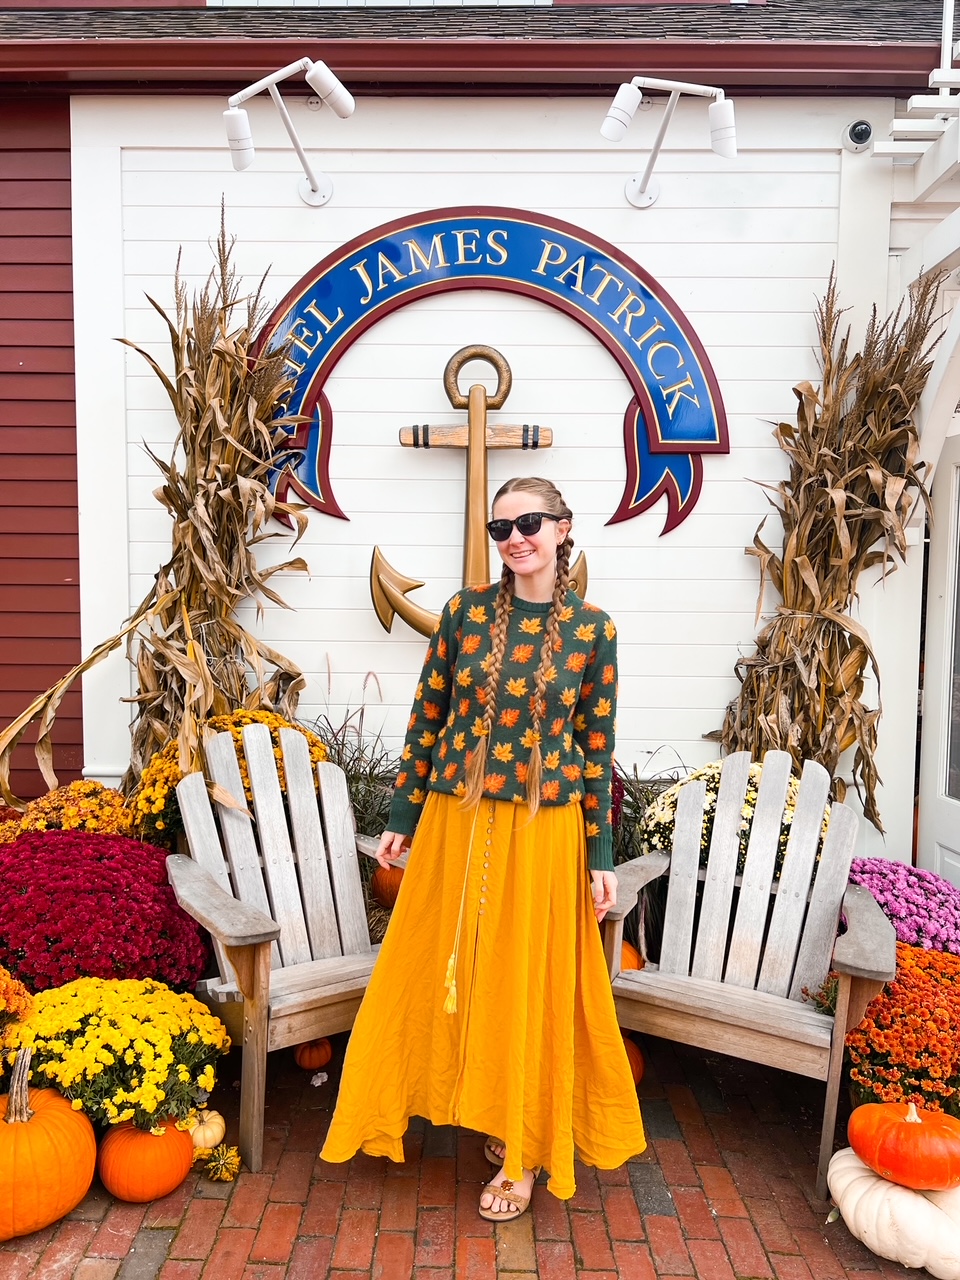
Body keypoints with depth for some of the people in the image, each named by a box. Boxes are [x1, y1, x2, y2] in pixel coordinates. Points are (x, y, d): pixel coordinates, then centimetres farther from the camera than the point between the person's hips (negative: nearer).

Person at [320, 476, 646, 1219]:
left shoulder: (591, 628, -4)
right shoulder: (466, 610, -1)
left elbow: (597, 745, -1)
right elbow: (427, 718, 3)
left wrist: (602, 856, -2)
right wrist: (402, 818, 4)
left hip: (544, 830, -2)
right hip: (456, 821, 2)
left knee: (526, 983, 9)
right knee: (442, 971, 13)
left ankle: (522, 1151, 30)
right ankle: (482, 1110, 39)